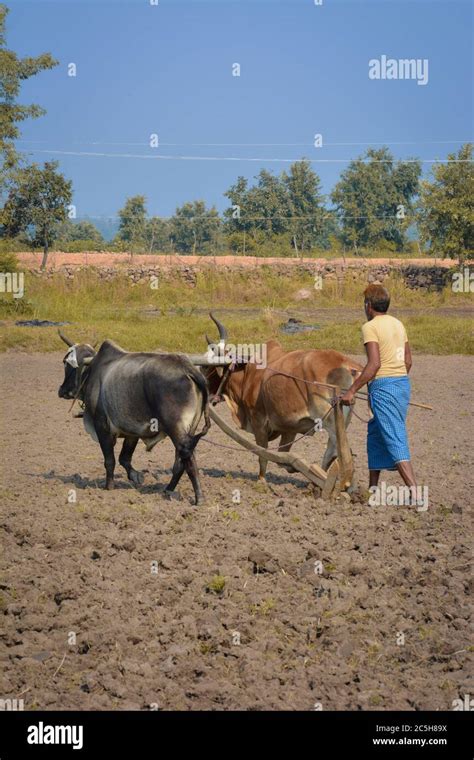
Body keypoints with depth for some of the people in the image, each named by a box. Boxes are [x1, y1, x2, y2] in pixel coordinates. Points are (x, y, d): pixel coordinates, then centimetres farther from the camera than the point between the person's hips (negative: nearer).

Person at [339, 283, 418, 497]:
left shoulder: (370, 327, -9)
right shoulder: (397, 324, 15)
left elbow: (374, 364, -18)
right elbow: (408, 360, 16)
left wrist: (352, 391, -15)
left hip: (383, 385, -9)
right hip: (403, 382, 9)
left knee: (395, 439, -11)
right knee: (375, 432, 20)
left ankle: (414, 490, -20)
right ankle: (373, 486, 25)